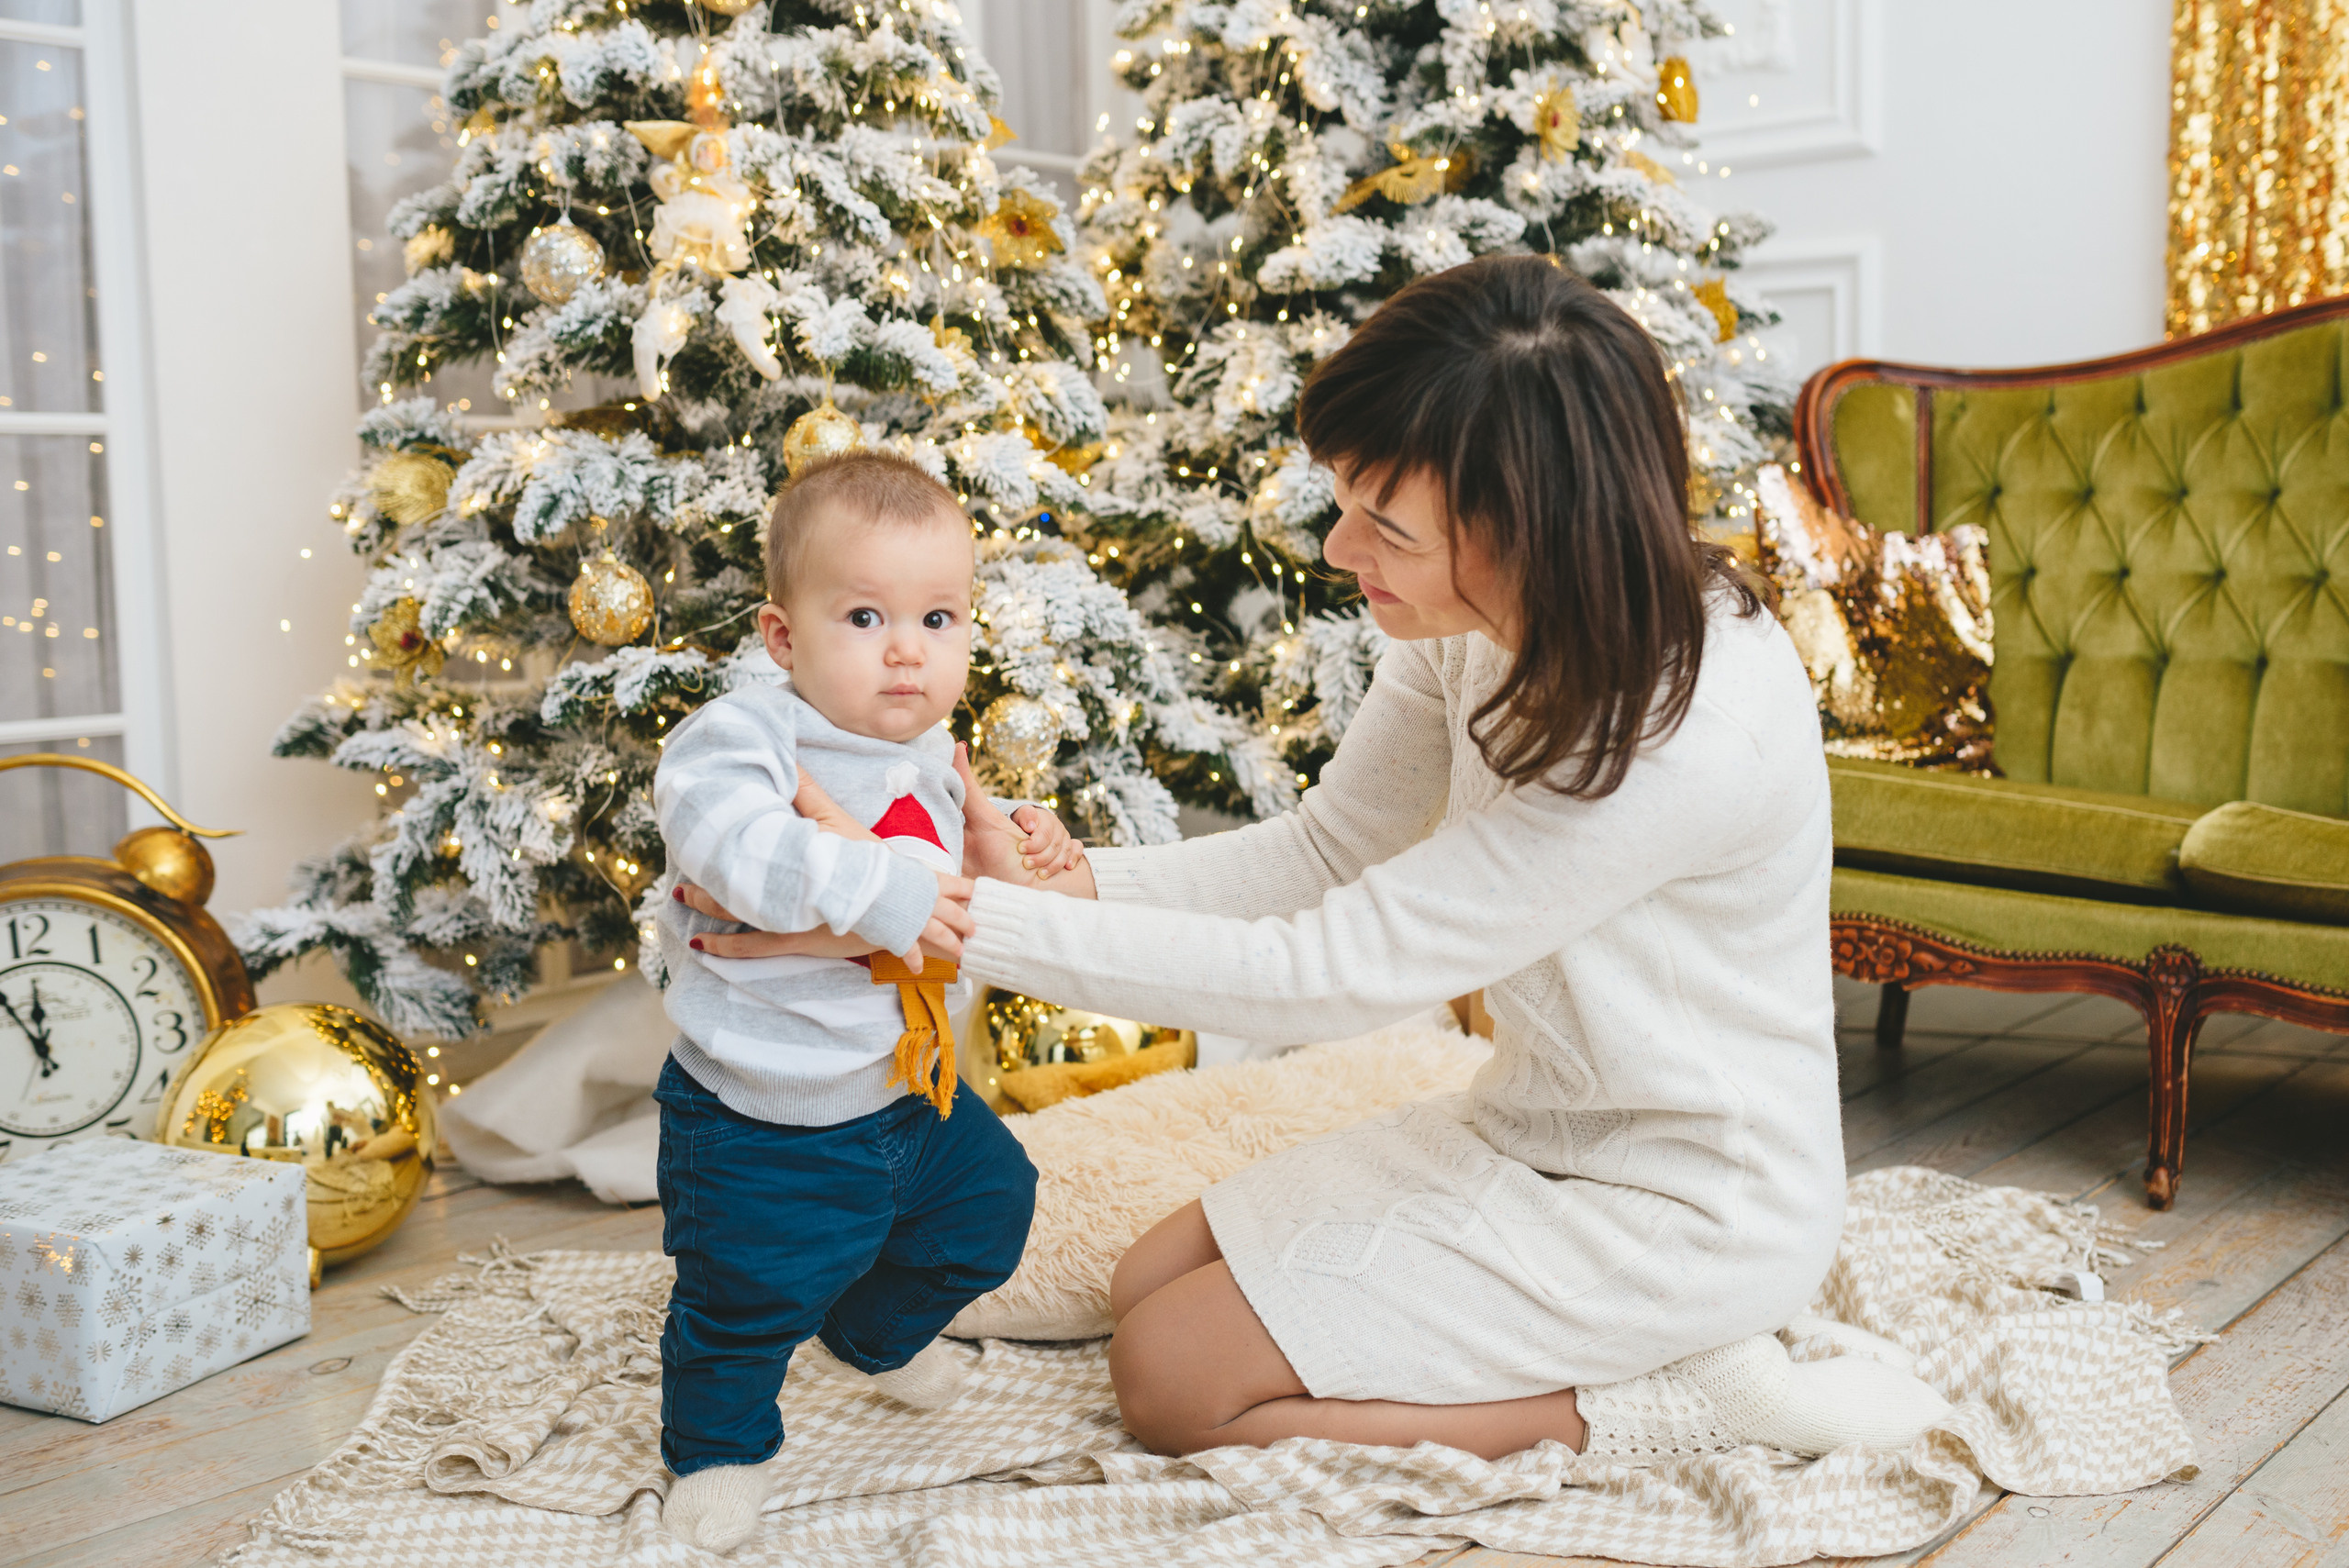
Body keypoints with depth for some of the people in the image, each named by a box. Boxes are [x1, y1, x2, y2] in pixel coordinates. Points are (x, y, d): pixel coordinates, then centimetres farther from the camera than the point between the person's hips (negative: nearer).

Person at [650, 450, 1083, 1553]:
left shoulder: (931, 756, 1)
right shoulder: (748, 734, -24)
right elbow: (724, 833, -44)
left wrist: (1016, 842, -1)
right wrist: (874, 891, -45)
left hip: (908, 1091, 7)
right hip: (763, 1123, -7)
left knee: (987, 1202, 22)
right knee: (746, 1297, 0)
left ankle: (879, 1330, 50)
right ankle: (716, 1442, 31)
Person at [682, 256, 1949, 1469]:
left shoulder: (1691, 726, -33)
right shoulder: (1486, 612, -8)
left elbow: (1325, 970, -30)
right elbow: (1327, 854, 1)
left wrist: (948, 918, -29)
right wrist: (1063, 881, -16)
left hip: (1688, 1202, -8)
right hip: (1535, 1126, 8)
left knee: (1174, 1382, -8)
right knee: (1146, 1287, 10)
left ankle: (1690, 1397, -3)